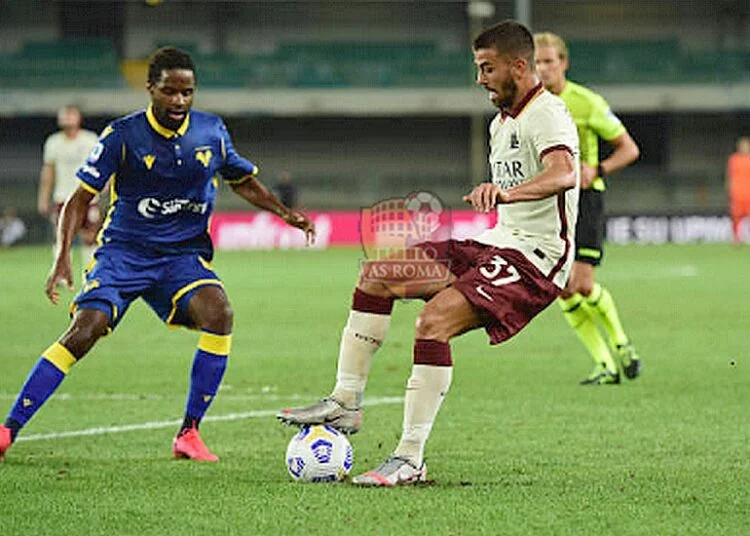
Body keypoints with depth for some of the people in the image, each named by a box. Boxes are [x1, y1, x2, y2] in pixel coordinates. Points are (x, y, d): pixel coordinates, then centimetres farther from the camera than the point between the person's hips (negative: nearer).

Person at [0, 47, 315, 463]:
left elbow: (242, 180, 19)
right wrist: (63, 256, -19)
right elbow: (80, 198, -7)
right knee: (83, 332, -20)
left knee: (218, 313, -27)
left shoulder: (212, 131, 2)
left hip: (185, 254, 2)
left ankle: (189, 433, -17)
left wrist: (285, 213, 4)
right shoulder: (123, 135, -9)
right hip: (123, 251, -2)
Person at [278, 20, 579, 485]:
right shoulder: (502, 123, 18)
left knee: (434, 320, -28)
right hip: (499, 244, 10)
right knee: (377, 275, 1)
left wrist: (507, 194, -52)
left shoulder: (547, 115, -13)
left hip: (536, 255, -10)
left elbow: (564, 174, -36)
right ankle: (345, 402, 2)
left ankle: (411, 459, -26)